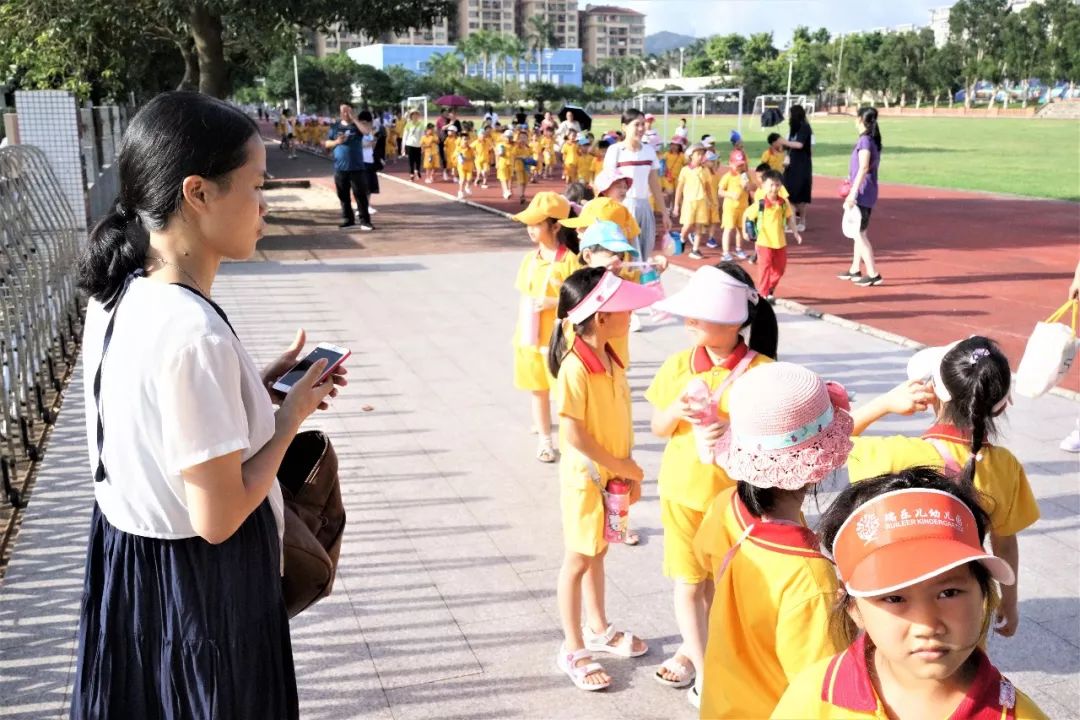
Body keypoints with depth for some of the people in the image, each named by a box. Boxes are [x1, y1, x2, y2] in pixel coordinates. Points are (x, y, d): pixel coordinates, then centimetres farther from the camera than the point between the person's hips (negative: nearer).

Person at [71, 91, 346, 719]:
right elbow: (218, 517, -26)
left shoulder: (120, 295, -3)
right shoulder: (193, 331, -30)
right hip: (199, 582, -8)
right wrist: (291, 416, -13)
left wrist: (256, 391, 2)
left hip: (129, 558, 8)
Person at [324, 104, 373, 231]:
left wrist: (353, 119, -17)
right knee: (343, 196, 9)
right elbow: (327, 144, 9)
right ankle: (348, 219, 21)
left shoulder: (357, 125, 2)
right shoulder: (335, 126, 8)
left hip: (357, 167, -3)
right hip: (340, 167, 3)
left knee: (360, 194, -5)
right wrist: (336, 142, -11)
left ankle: (365, 221, -3)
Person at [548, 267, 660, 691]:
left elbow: (619, 420, 5)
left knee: (598, 553, 22)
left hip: (613, 476, 7)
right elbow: (573, 435, -24)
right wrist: (622, 467, -16)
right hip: (587, 478, -7)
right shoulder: (575, 368, -26)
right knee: (578, 561, 7)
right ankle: (573, 649, 21)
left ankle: (598, 629, 39)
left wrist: (630, 469, 2)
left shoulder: (612, 358, -1)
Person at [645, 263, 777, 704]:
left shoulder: (761, 370, -16)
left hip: (734, 494, -2)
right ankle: (704, 670, 24)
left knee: (719, 580, 12)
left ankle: (699, 649, 35)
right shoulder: (678, 365, -5)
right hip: (682, 491, 3)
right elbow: (658, 428, 4)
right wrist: (674, 411, -18)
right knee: (688, 582, 8)